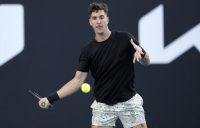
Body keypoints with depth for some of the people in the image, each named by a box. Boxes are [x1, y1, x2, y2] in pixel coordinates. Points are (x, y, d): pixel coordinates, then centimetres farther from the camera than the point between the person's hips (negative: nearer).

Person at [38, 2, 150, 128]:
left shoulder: (125, 38, -5)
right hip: (103, 105, 1)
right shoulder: (87, 51, -2)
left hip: (129, 102, -1)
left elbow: (146, 61, 2)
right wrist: (52, 98, -12)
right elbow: (78, 80, -3)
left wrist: (141, 53, -23)